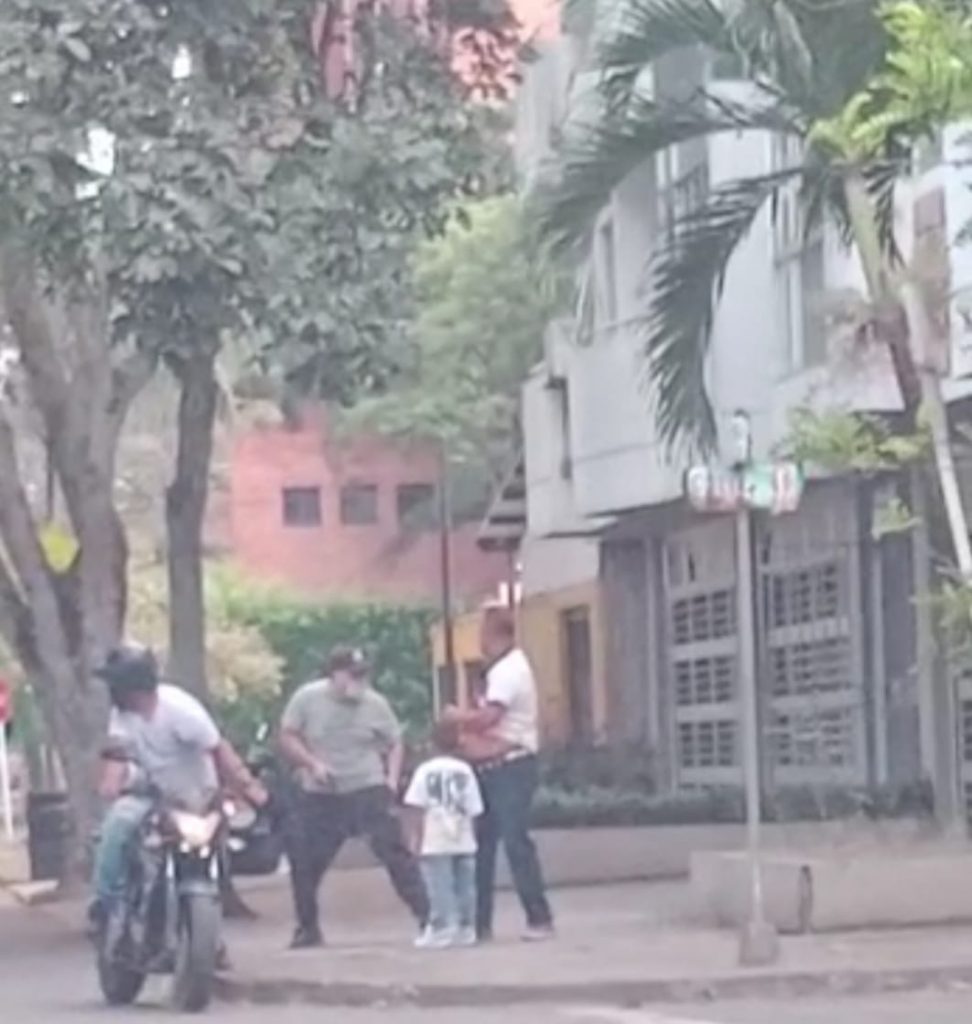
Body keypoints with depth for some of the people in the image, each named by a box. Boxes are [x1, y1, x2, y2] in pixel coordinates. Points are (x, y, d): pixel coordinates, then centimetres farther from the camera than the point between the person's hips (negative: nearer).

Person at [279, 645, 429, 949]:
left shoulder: (375, 704, -2)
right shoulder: (307, 699, -4)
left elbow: (395, 744, 8)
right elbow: (287, 737, -1)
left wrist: (392, 778, -7)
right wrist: (312, 763, -15)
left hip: (367, 791, -1)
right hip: (318, 796, 1)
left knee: (394, 851, -12)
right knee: (304, 863, 4)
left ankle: (426, 914, -10)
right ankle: (308, 928, 20)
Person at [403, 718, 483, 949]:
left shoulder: (425, 771, -2)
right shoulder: (465, 771, 6)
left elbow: (415, 808, -7)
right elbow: (473, 810, 5)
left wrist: (416, 837, -4)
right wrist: (470, 835, 15)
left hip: (436, 843, -4)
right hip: (463, 841, 4)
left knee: (440, 887, -6)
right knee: (464, 885, 10)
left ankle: (441, 928, -11)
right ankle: (465, 928, 11)